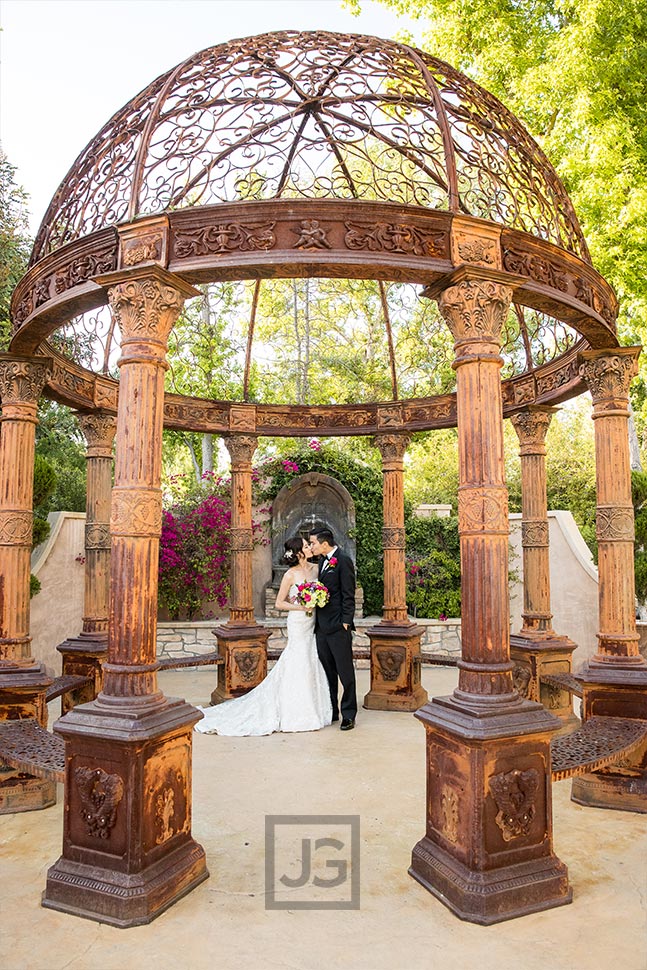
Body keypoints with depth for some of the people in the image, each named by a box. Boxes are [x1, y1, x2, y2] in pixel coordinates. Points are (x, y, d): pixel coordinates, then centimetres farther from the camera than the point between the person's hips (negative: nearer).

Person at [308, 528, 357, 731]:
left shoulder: (343, 560, -11)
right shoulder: (323, 561, 15)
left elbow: (348, 595, -14)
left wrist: (345, 622, -16)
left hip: (338, 626, -9)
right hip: (322, 625, 9)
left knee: (345, 671, 1)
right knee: (327, 670, 14)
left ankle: (348, 714, 11)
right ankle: (331, 711, 25)